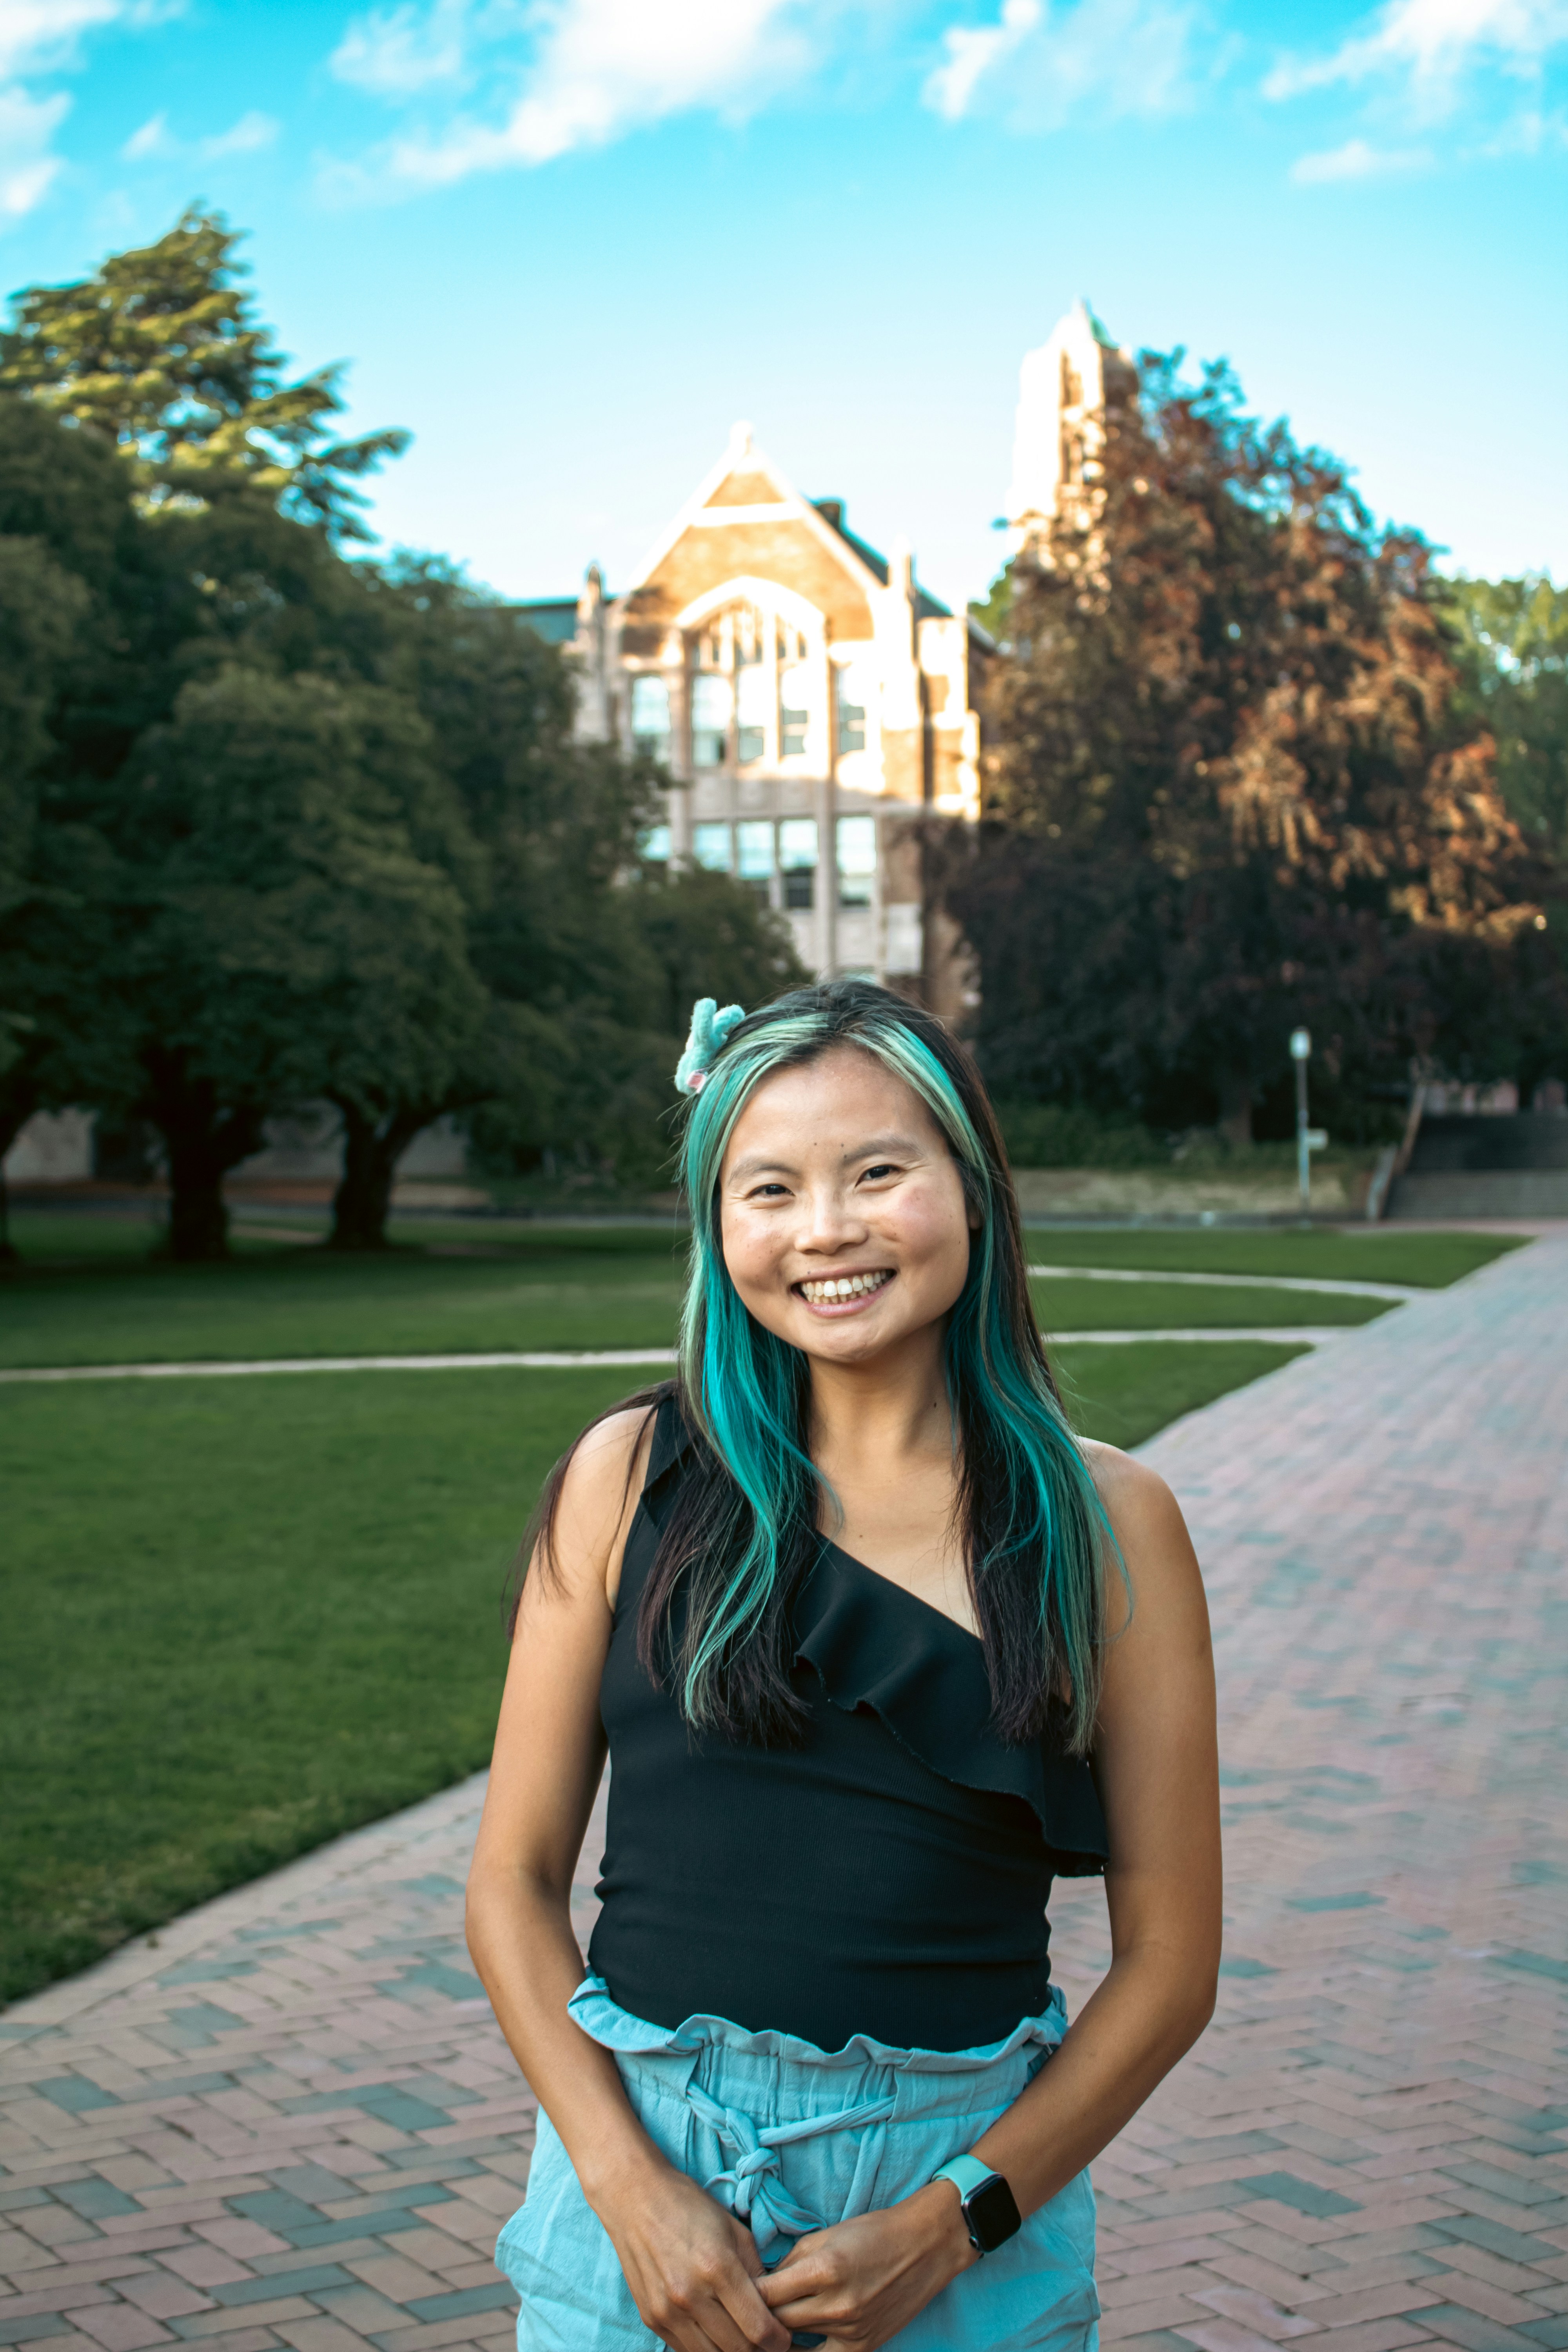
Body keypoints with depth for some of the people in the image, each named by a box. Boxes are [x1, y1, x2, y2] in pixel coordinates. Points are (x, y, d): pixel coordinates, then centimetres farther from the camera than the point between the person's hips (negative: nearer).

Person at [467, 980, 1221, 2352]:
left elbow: (1169, 1960, -2)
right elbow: (515, 1881, 0)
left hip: (971, 2183, 0)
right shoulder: (633, 1477, -3)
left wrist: (952, 2223, -10)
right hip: (645, 2154, 1)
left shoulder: (1106, 1524, -4)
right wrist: (633, 2186, -10)